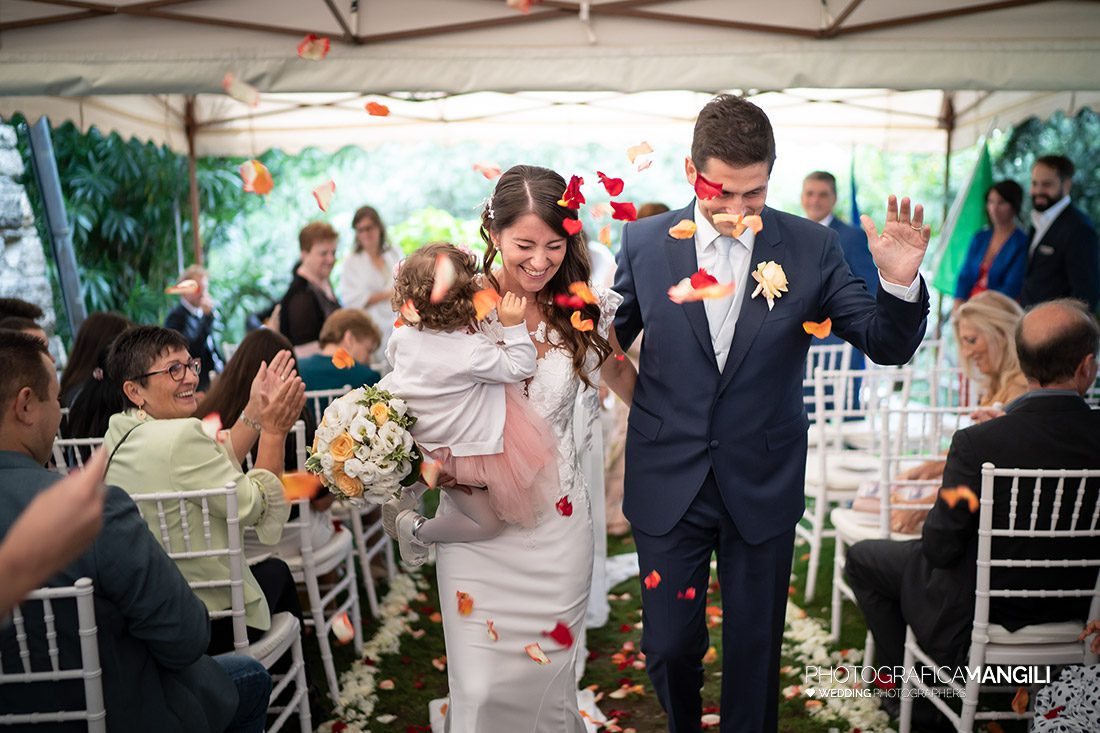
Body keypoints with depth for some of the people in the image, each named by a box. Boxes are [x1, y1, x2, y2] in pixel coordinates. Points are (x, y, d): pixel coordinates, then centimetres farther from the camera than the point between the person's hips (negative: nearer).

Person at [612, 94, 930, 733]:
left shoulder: (811, 249, -5)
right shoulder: (644, 242, -3)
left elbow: (888, 347, -2)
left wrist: (900, 283, -22)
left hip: (763, 487, 0)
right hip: (668, 483, 1)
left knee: (755, 650, 14)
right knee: (669, 645, 11)